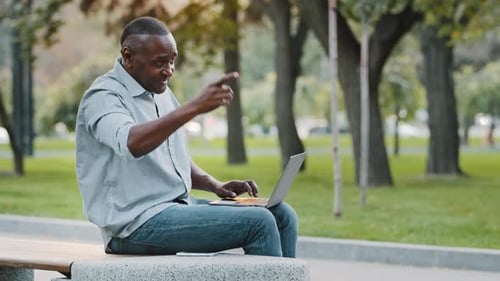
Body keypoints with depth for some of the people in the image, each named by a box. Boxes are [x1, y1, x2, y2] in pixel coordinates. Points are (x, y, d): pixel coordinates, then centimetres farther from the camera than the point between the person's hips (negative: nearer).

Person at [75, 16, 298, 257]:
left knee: (282, 215, -3)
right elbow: (132, 143, -34)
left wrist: (215, 186, 7)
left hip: (178, 206, 9)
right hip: (137, 222, -9)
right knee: (259, 223, -20)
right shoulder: (103, 96, -12)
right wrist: (195, 107, -39)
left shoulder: (161, 93, 16)